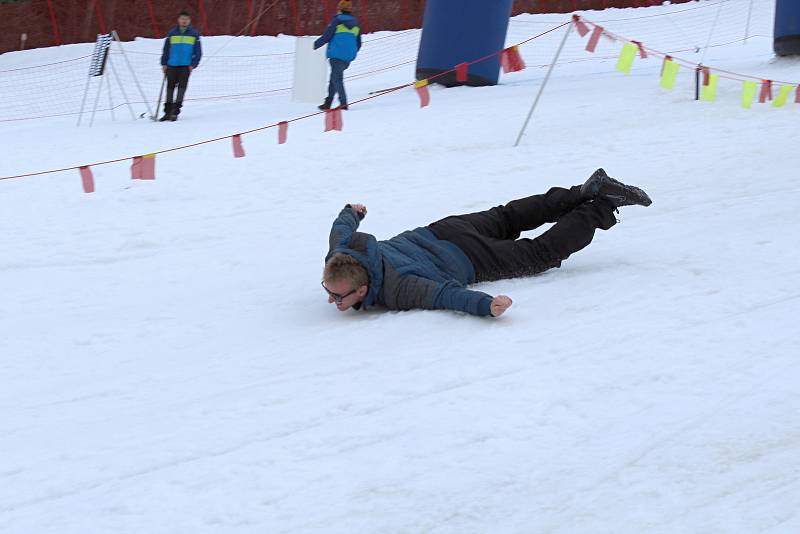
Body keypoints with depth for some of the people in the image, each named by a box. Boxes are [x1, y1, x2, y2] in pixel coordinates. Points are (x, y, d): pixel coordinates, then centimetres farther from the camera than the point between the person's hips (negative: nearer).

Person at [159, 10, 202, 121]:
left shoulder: (194, 34, 7)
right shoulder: (172, 33, 9)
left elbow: (198, 52, 8)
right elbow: (166, 50, 12)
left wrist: (193, 65, -4)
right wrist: (164, 63, 4)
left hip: (186, 66, -2)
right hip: (172, 65, 2)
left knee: (182, 87, -12)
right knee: (170, 87, 4)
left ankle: (175, 112, -15)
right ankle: (168, 112, 11)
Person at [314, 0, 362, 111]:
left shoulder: (337, 21, -6)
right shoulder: (355, 24, 14)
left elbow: (326, 37, -7)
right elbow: (359, 44, 18)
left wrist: (316, 44, 9)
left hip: (337, 55, -6)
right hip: (348, 58, 6)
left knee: (337, 79, -5)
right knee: (334, 78, 15)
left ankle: (343, 102, -18)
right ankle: (328, 103, 16)